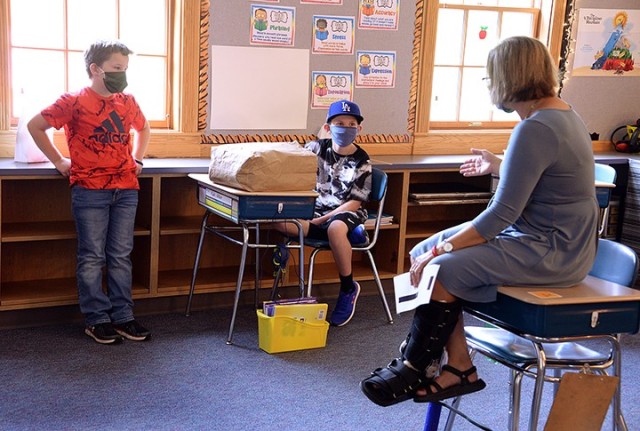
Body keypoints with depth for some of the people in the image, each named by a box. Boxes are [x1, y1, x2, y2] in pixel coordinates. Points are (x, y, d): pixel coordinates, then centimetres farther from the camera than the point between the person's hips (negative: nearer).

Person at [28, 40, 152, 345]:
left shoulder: (127, 102, 10)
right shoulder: (74, 102, -5)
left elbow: (143, 129, 30)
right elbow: (35, 126, -1)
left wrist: (136, 160, 16)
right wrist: (59, 162, 0)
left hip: (126, 189, 5)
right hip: (90, 191, -4)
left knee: (121, 256, 8)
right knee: (93, 257, 2)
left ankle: (122, 317, 15)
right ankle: (97, 320, 10)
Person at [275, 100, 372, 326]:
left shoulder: (361, 161, -2)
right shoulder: (317, 148, 6)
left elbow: (355, 202, -6)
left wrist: (325, 219, -16)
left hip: (346, 213, -3)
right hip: (315, 211, 4)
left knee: (335, 228, -41)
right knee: (281, 221, -26)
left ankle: (348, 288, -18)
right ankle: (350, 233, -22)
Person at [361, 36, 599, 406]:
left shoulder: (535, 129, -22)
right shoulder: (561, 112, 9)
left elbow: (503, 213, -23)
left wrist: (442, 249, -18)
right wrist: (499, 166, 35)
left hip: (551, 253, -10)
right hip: (550, 239, 10)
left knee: (443, 268, -19)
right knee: (423, 252, 2)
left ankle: (414, 371, 2)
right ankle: (457, 367, 2)